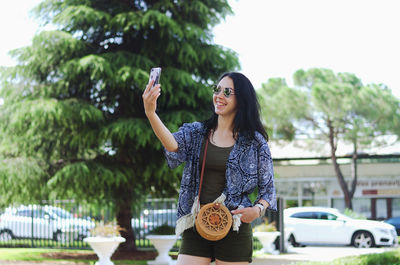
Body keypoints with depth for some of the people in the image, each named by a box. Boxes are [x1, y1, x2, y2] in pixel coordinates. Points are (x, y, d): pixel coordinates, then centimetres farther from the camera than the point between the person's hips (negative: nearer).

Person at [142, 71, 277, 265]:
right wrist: (151, 114, -32)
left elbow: (268, 188, 10)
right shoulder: (196, 133, 8)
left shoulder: (255, 142, 4)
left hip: (234, 230, -1)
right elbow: (174, 145, -15)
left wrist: (258, 209, -12)